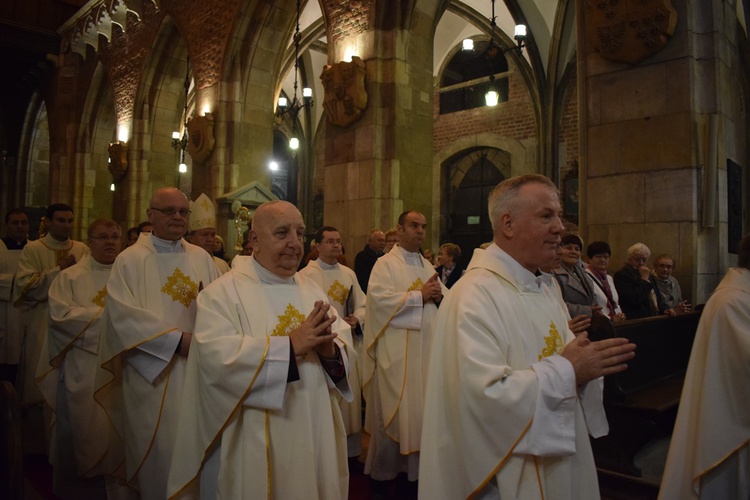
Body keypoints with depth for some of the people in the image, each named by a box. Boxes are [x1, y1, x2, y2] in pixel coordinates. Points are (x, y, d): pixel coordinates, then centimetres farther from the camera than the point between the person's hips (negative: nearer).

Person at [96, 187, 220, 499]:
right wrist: (176, 338, -18)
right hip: (152, 371, -3)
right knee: (158, 446, 5)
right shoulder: (130, 260, -4)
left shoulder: (201, 258, 7)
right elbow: (122, 314, -14)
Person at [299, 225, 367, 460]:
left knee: (348, 398, 10)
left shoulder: (349, 274, 10)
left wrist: (357, 320, -8)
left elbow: (362, 305, 12)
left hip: (347, 344, 5)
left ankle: (348, 449, 23)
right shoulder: (306, 275, -5)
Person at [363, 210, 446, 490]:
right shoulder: (385, 263, -4)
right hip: (397, 350, -6)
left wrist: (438, 295, -10)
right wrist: (420, 295, -17)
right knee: (394, 411, 3)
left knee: (422, 409, 10)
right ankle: (383, 471, 19)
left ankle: (416, 467, 24)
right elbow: (379, 299, -19)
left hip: (427, 349, 6)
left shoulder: (428, 266, 15)